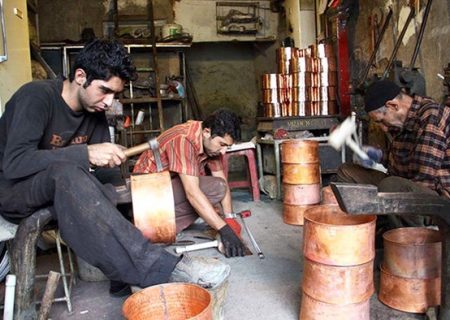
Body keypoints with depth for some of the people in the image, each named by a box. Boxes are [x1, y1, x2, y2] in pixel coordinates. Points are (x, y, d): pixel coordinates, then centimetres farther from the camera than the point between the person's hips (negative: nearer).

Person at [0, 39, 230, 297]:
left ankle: (124, 281, -10)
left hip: (63, 192, 7)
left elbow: (100, 170, -2)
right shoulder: (37, 96, -20)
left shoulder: (94, 111, 0)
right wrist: (86, 154, -39)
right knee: (66, 172, -37)